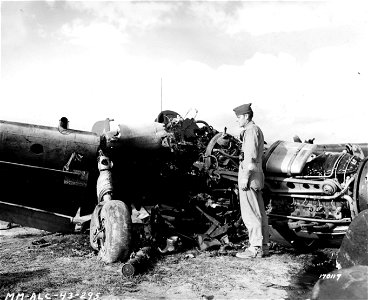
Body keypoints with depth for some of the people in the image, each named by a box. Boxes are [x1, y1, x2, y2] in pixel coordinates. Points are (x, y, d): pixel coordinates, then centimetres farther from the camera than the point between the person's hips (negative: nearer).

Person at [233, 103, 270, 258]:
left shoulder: (251, 130, -10)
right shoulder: (256, 130, 21)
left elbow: (251, 156, -19)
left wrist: (245, 177, -20)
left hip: (249, 175, -10)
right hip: (256, 176, 10)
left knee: (249, 213, -7)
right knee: (259, 212, 11)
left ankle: (255, 248, -3)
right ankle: (264, 246, 17)